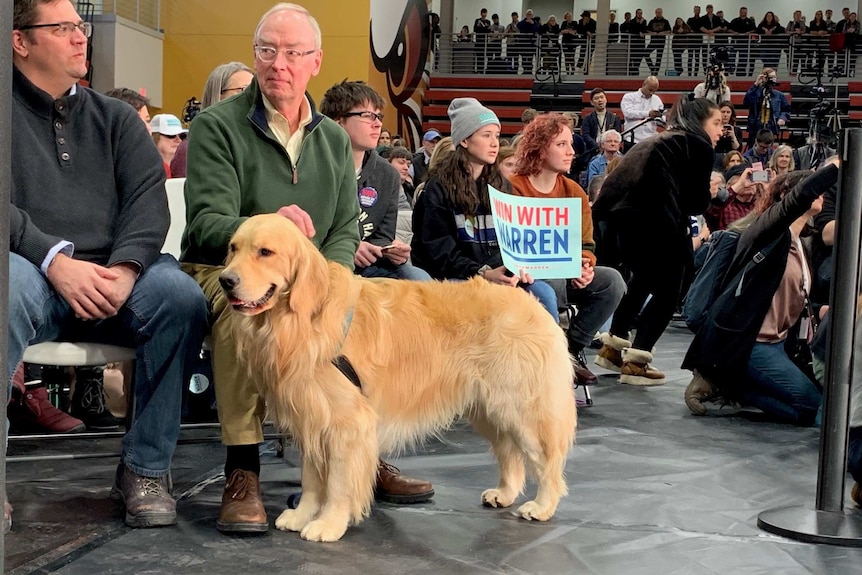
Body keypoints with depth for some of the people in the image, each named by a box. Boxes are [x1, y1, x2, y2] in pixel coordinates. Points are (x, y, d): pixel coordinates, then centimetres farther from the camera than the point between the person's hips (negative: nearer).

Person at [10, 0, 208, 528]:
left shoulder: (115, 118, 19)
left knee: (182, 297, -27)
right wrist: (55, 260, -20)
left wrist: (125, 268, -14)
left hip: (112, 277, 3)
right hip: (32, 269, -3)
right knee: (11, 287, -38)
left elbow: (149, 201, 6)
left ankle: (146, 469, -13)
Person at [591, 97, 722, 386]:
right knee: (667, 291, 8)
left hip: (613, 211, 7)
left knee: (642, 281, 27)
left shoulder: (661, 140, 32)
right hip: (648, 217, -7)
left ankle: (612, 348, 28)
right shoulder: (698, 144, 11)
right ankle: (635, 362, 3)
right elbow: (697, 202, 10)